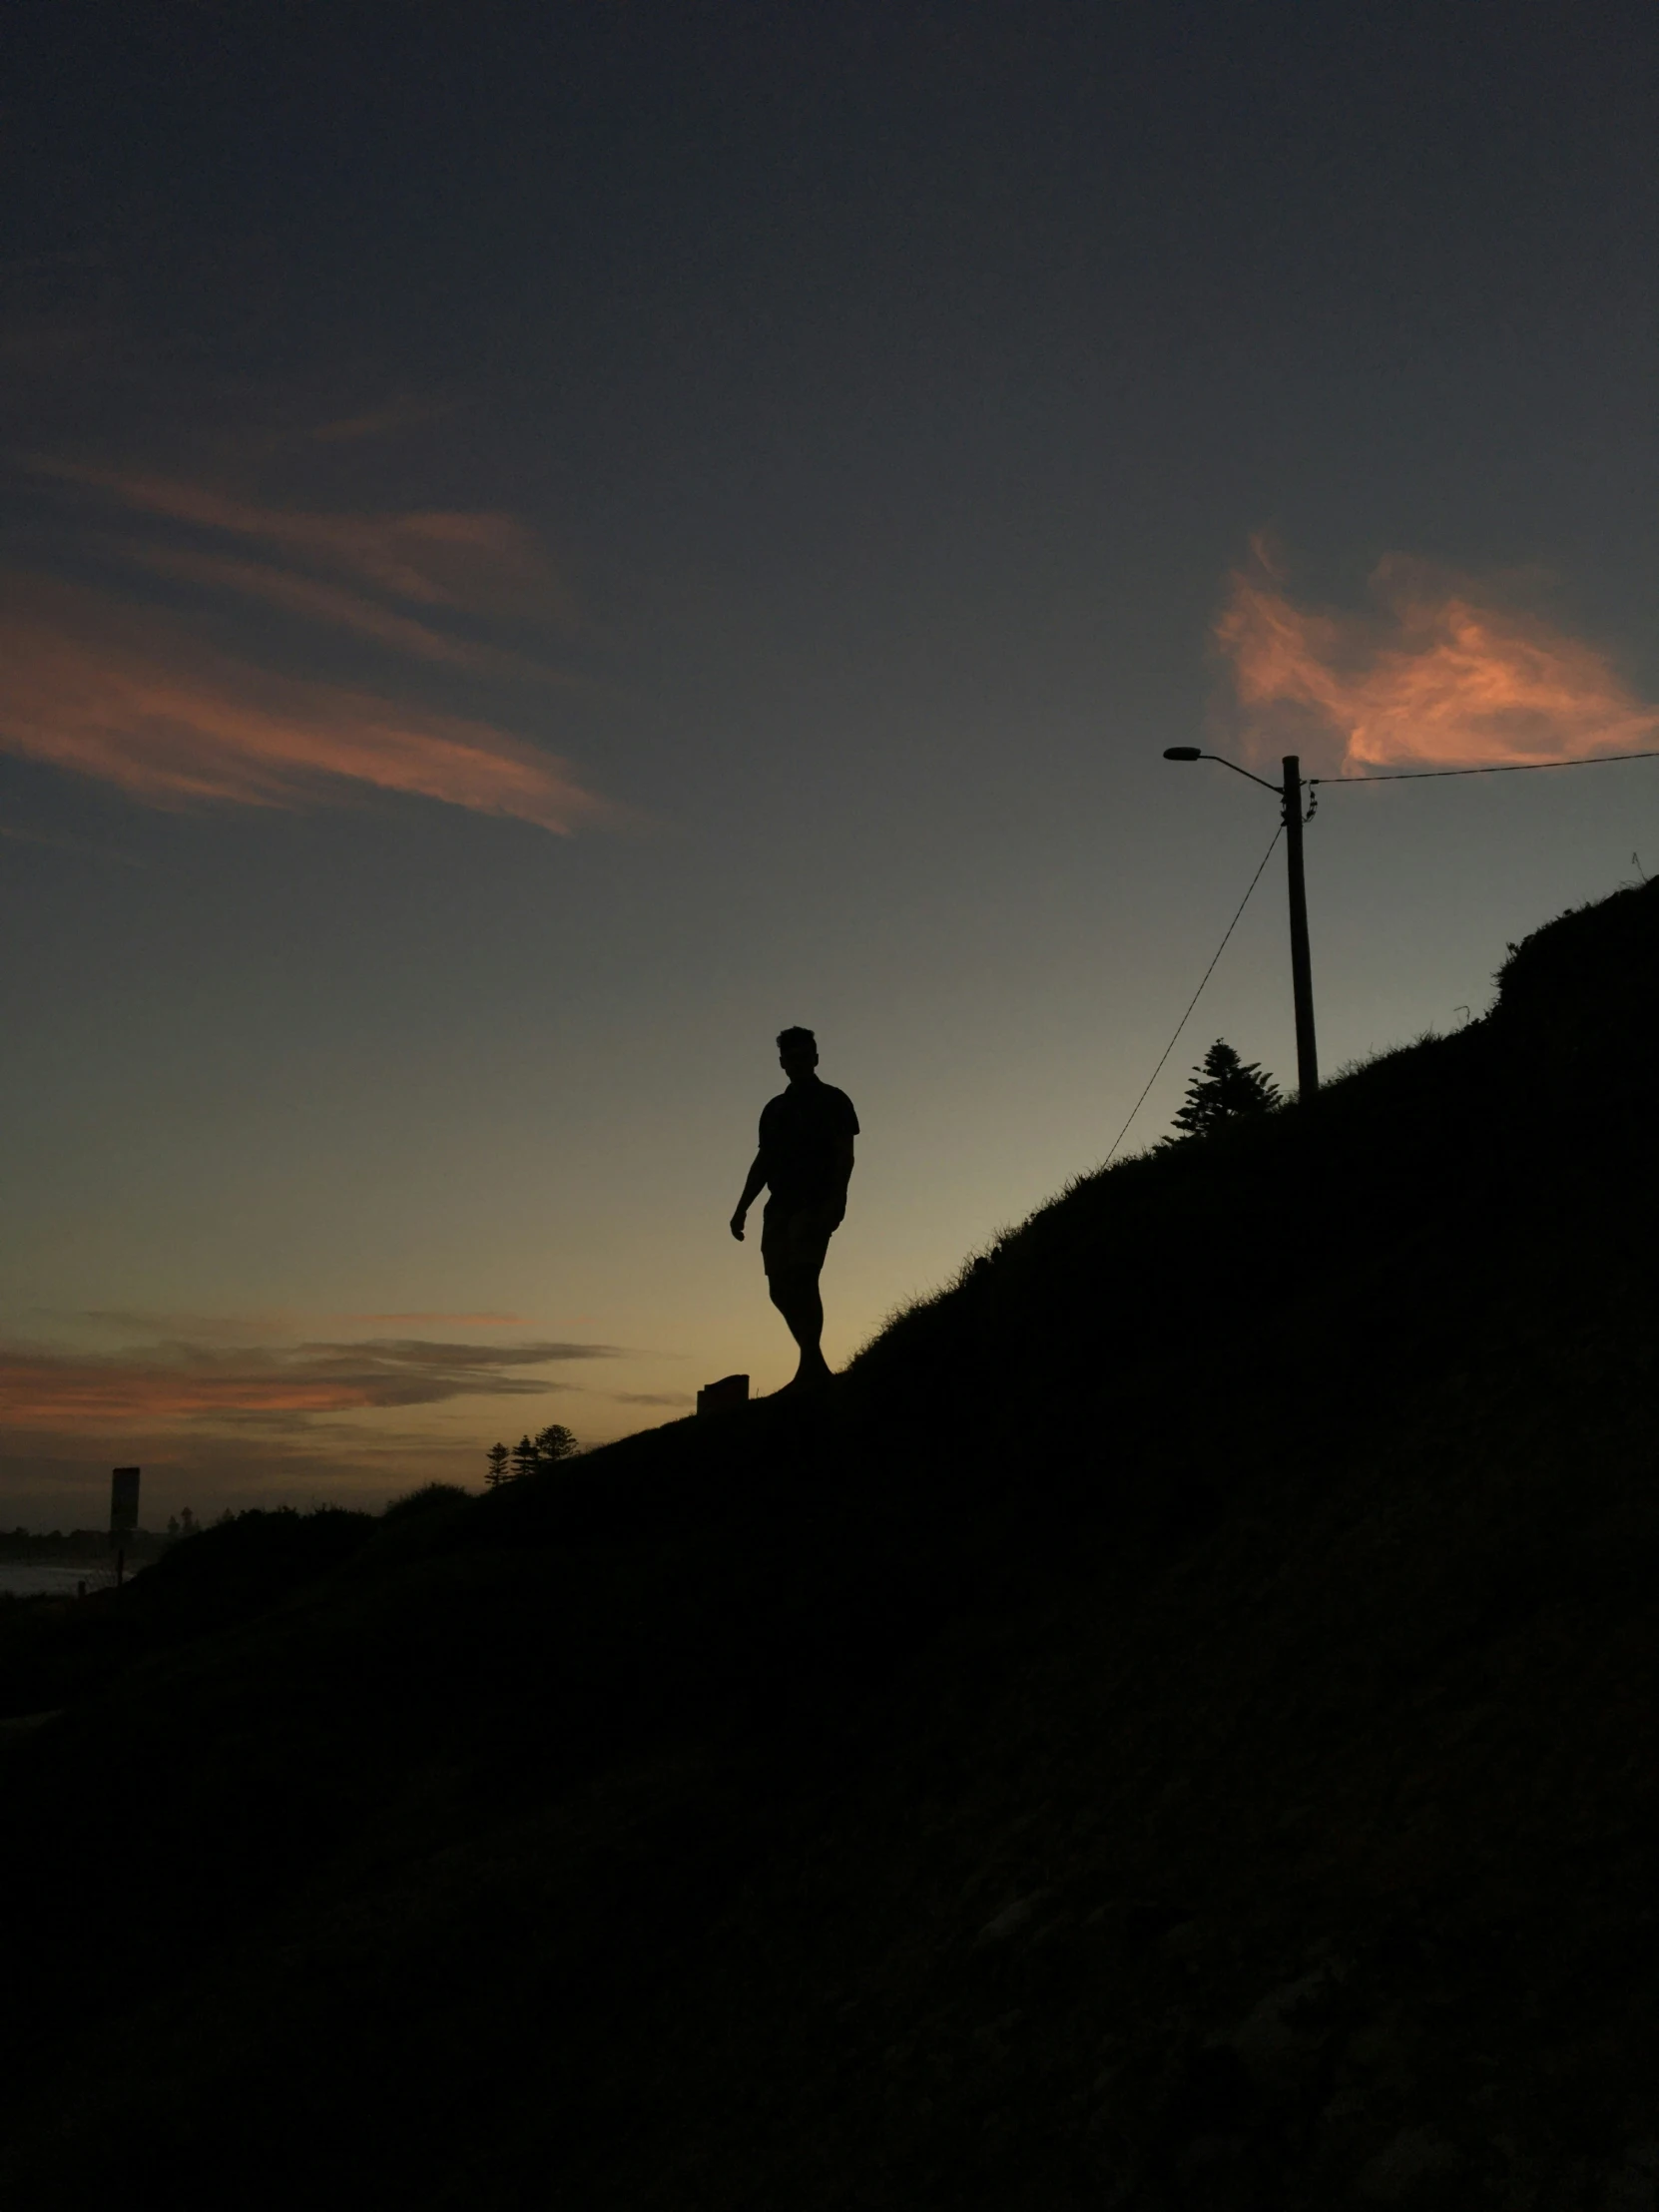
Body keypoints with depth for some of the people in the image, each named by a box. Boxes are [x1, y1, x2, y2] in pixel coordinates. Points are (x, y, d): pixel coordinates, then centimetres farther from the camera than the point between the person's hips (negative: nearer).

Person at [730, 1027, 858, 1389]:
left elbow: (845, 1156, -5)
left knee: (801, 1279, -19)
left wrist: (835, 1202, -18)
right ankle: (814, 1366, 8)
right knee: (780, 1288, 0)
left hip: (816, 1205, -6)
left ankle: (810, 1367, -20)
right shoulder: (774, 1109, 20)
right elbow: (763, 1162, 21)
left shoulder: (832, 1101, 4)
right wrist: (742, 1208, 12)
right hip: (780, 1206, 6)